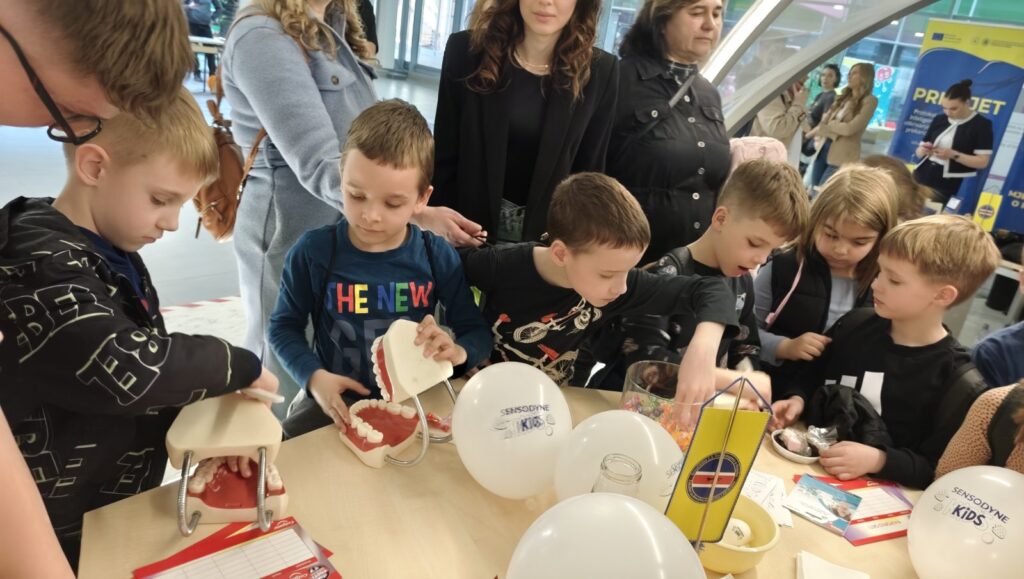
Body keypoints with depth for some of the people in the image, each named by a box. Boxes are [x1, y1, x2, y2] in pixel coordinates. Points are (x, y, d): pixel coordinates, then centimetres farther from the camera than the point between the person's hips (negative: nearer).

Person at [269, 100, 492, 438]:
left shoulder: (438, 257, -10)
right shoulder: (313, 252, -12)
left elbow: (476, 331, -1)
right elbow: (284, 327, 1)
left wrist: (458, 351, -26)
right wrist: (314, 376, -17)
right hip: (338, 403, 0)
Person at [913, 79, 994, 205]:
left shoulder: (981, 124, -3)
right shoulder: (939, 119, 11)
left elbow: (983, 162, -7)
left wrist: (953, 155, -18)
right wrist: (923, 150, -8)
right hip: (921, 180, 5)